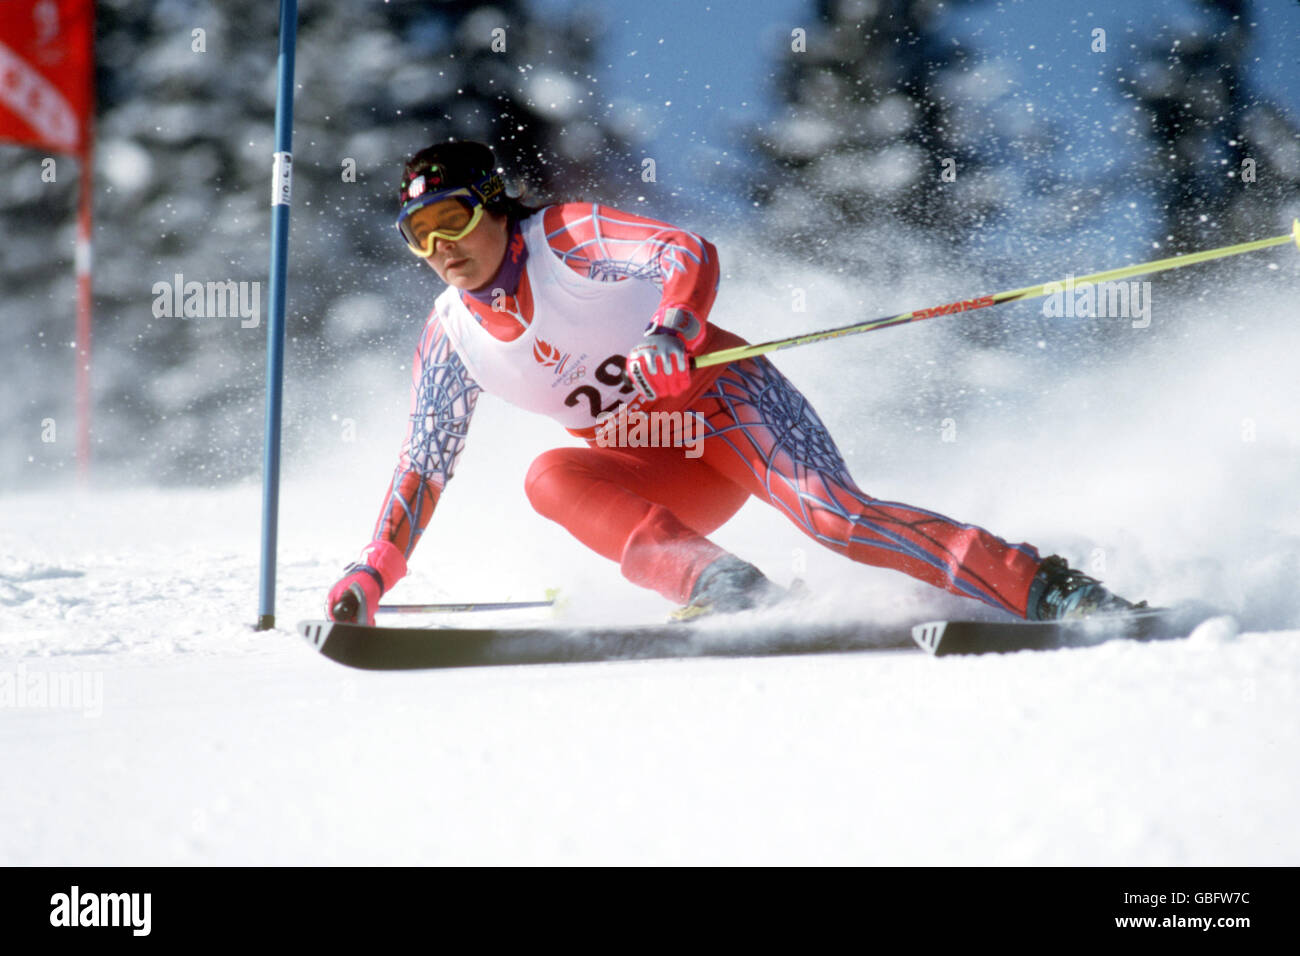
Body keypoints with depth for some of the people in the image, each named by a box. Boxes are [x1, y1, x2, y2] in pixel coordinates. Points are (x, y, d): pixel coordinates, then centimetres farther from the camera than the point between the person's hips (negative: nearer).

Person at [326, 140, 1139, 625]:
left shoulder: (567, 237, -12)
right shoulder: (450, 339, 4)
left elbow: (692, 253, -23)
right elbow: (424, 467, 11)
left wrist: (671, 329, -44)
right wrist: (372, 576, 2)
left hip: (723, 400, -5)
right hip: (659, 477, 5)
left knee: (832, 514, -26)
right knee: (552, 479, -24)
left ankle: (1052, 592, -25)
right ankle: (728, 591, -33)